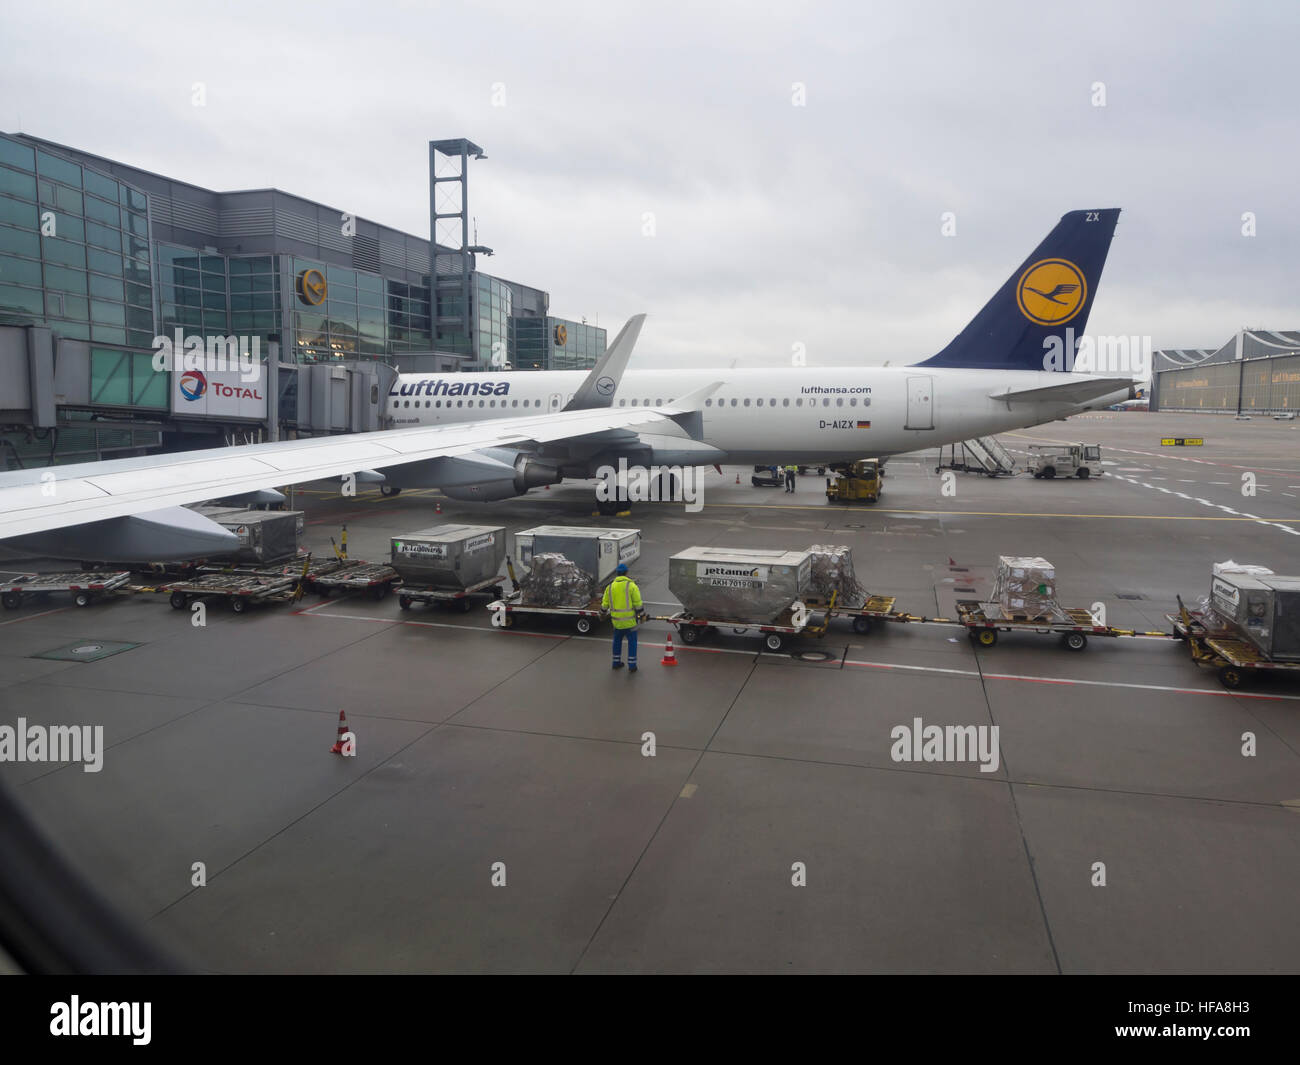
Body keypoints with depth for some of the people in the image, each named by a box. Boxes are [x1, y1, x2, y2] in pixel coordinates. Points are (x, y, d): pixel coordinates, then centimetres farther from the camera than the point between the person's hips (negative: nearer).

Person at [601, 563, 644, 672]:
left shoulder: (610, 586, 2)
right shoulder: (631, 585, -11)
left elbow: (605, 604, 7)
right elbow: (638, 604, -12)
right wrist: (641, 614, 0)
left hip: (616, 620, 4)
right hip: (629, 620, -4)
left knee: (617, 640, 20)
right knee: (632, 641, 6)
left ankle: (616, 662, 27)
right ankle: (631, 665, 7)